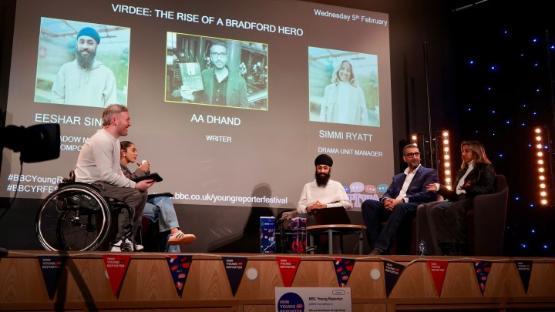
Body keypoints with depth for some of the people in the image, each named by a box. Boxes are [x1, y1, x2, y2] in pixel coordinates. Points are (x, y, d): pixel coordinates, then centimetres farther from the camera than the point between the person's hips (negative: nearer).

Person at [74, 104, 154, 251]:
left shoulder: (114, 140, 14)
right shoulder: (102, 140, -19)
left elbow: (117, 171, 16)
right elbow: (107, 175, -25)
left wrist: (136, 184, 0)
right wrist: (134, 185, -21)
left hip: (101, 183, 10)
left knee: (142, 193, 4)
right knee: (133, 194, -24)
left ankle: (129, 239, 8)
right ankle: (120, 242, -16)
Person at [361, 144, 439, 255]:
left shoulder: (429, 173, 13)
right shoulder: (398, 177, 30)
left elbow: (428, 195, -4)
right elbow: (388, 194, 20)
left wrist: (402, 200, -15)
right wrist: (386, 200, -8)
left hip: (414, 208, -5)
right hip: (394, 207, 5)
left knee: (400, 207, -40)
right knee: (368, 204, -21)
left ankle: (379, 249, -44)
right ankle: (375, 246, -29)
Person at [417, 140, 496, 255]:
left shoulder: (486, 168, 5)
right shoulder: (463, 171, 28)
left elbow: (488, 190, -11)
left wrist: (470, 188, -25)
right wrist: (439, 188, 16)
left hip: (472, 203, -8)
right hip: (459, 201, 8)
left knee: (438, 210, -32)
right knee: (424, 209, -18)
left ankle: (449, 252, -29)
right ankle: (429, 249, -29)